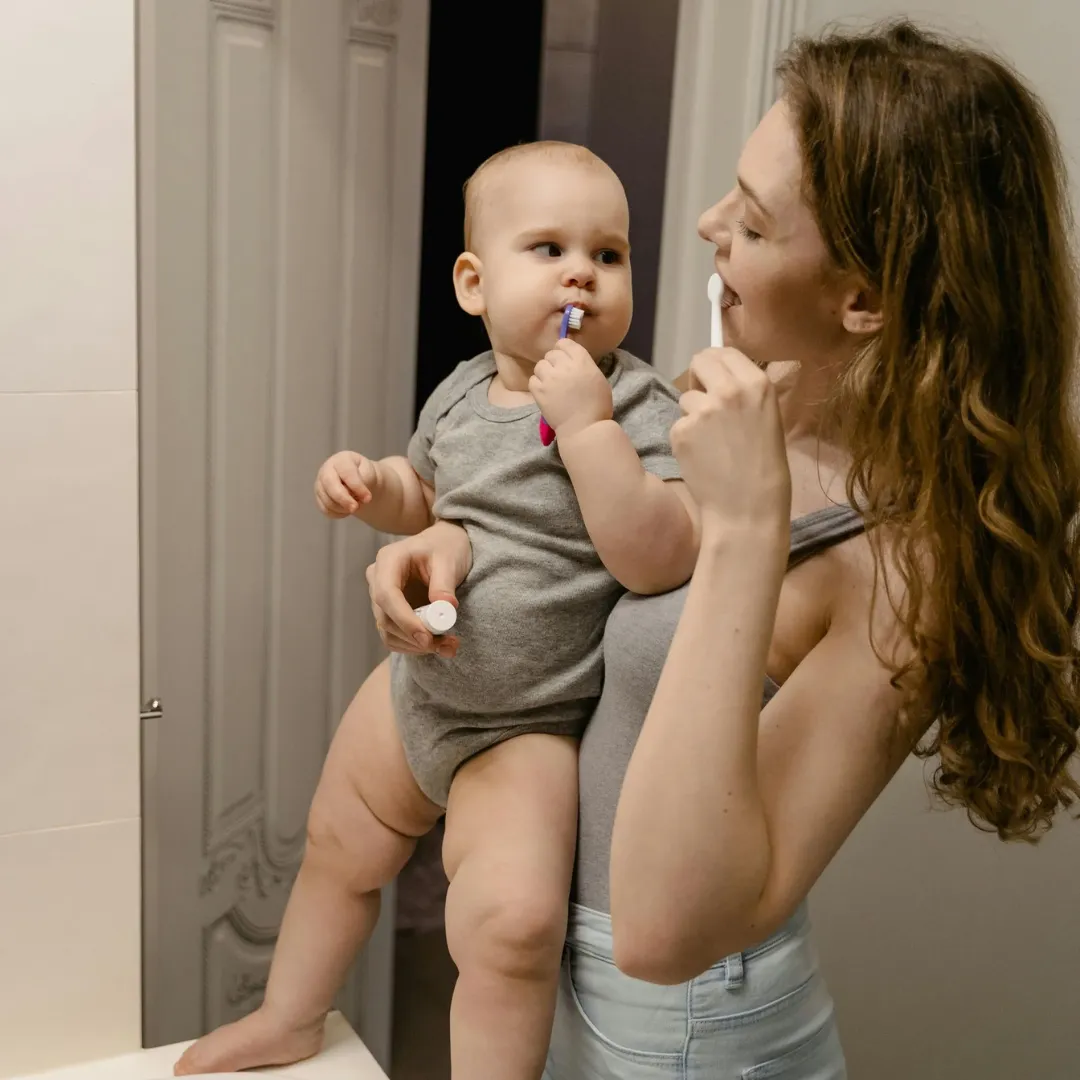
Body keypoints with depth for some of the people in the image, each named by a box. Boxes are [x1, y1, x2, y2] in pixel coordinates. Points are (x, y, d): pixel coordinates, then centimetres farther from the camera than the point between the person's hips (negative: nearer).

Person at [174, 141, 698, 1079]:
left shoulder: (642, 413, -19)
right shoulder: (461, 393, 0)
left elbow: (660, 562, -33)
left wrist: (586, 423, -36)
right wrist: (370, 484, -3)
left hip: (528, 729, -6)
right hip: (419, 682, 7)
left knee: (512, 922, -25)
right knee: (338, 849, 23)